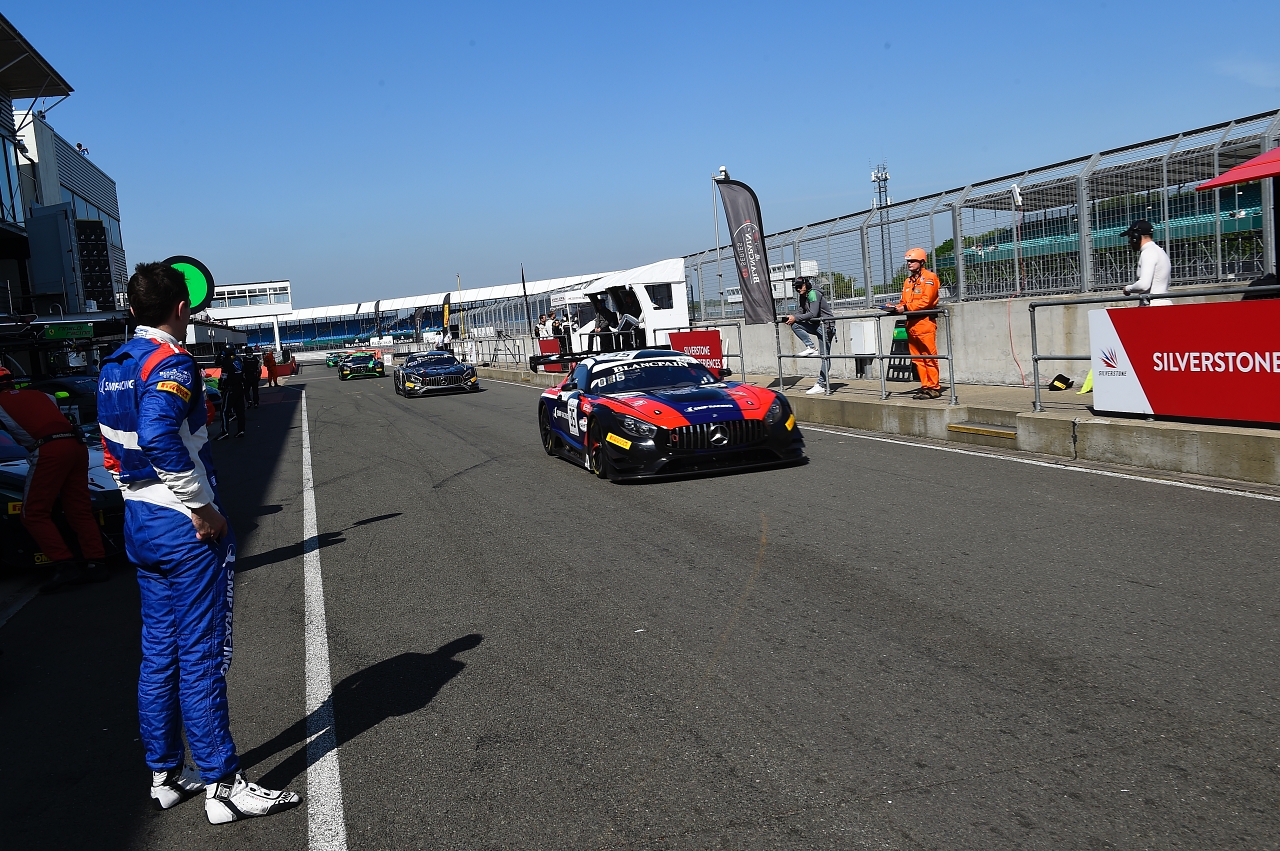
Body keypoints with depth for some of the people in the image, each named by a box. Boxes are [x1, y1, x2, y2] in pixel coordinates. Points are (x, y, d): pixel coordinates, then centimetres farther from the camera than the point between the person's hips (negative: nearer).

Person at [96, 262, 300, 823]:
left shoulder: (114, 367, 11)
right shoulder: (172, 362, -17)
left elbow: (114, 449, 18)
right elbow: (159, 436, -33)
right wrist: (203, 506, -25)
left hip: (139, 525, 9)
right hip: (187, 530, -9)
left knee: (159, 654, 16)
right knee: (201, 658, -3)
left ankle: (165, 775, 27)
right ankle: (222, 786, 6)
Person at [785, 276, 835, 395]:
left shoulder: (813, 294, -17)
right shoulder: (802, 296, 9)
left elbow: (813, 313, -25)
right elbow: (800, 311, 11)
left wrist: (795, 318, -24)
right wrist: (792, 317, -9)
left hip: (826, 325, -9)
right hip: (815, 325, 9)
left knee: (824, 355, -7)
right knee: (795, 326, -10)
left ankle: (822, 385, -8)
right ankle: (811, 348, -9)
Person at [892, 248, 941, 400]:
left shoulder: (929, 278, -3)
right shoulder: (908, 281, 21)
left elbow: (926, 301, -14)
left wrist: (906, 307, -18)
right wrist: (897, 307, -3)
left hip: (925, 322, -8)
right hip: (911, 323, 8)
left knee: (929, 357, -6)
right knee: (917, 358, 7)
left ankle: (934, 388, -3)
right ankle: (925, 386, 13)